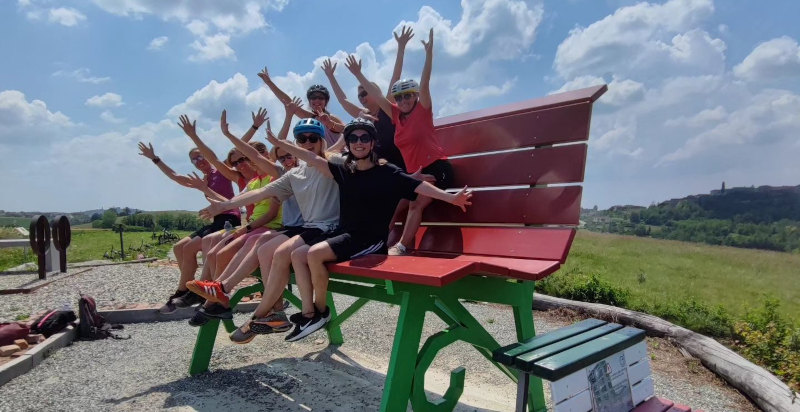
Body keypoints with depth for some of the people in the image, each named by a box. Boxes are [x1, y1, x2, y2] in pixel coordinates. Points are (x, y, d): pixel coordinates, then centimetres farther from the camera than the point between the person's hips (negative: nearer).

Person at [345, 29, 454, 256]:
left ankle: (401, 246, -22)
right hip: (415, 172, 7)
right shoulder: (396, 115, 9)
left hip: (437, 167, -7)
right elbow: (376, 95, 11)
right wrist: (358, 74, 12)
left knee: (416, 203, -21)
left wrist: (429, 53, -27)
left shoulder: (423, 110, -5)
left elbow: (424, 84, -18)